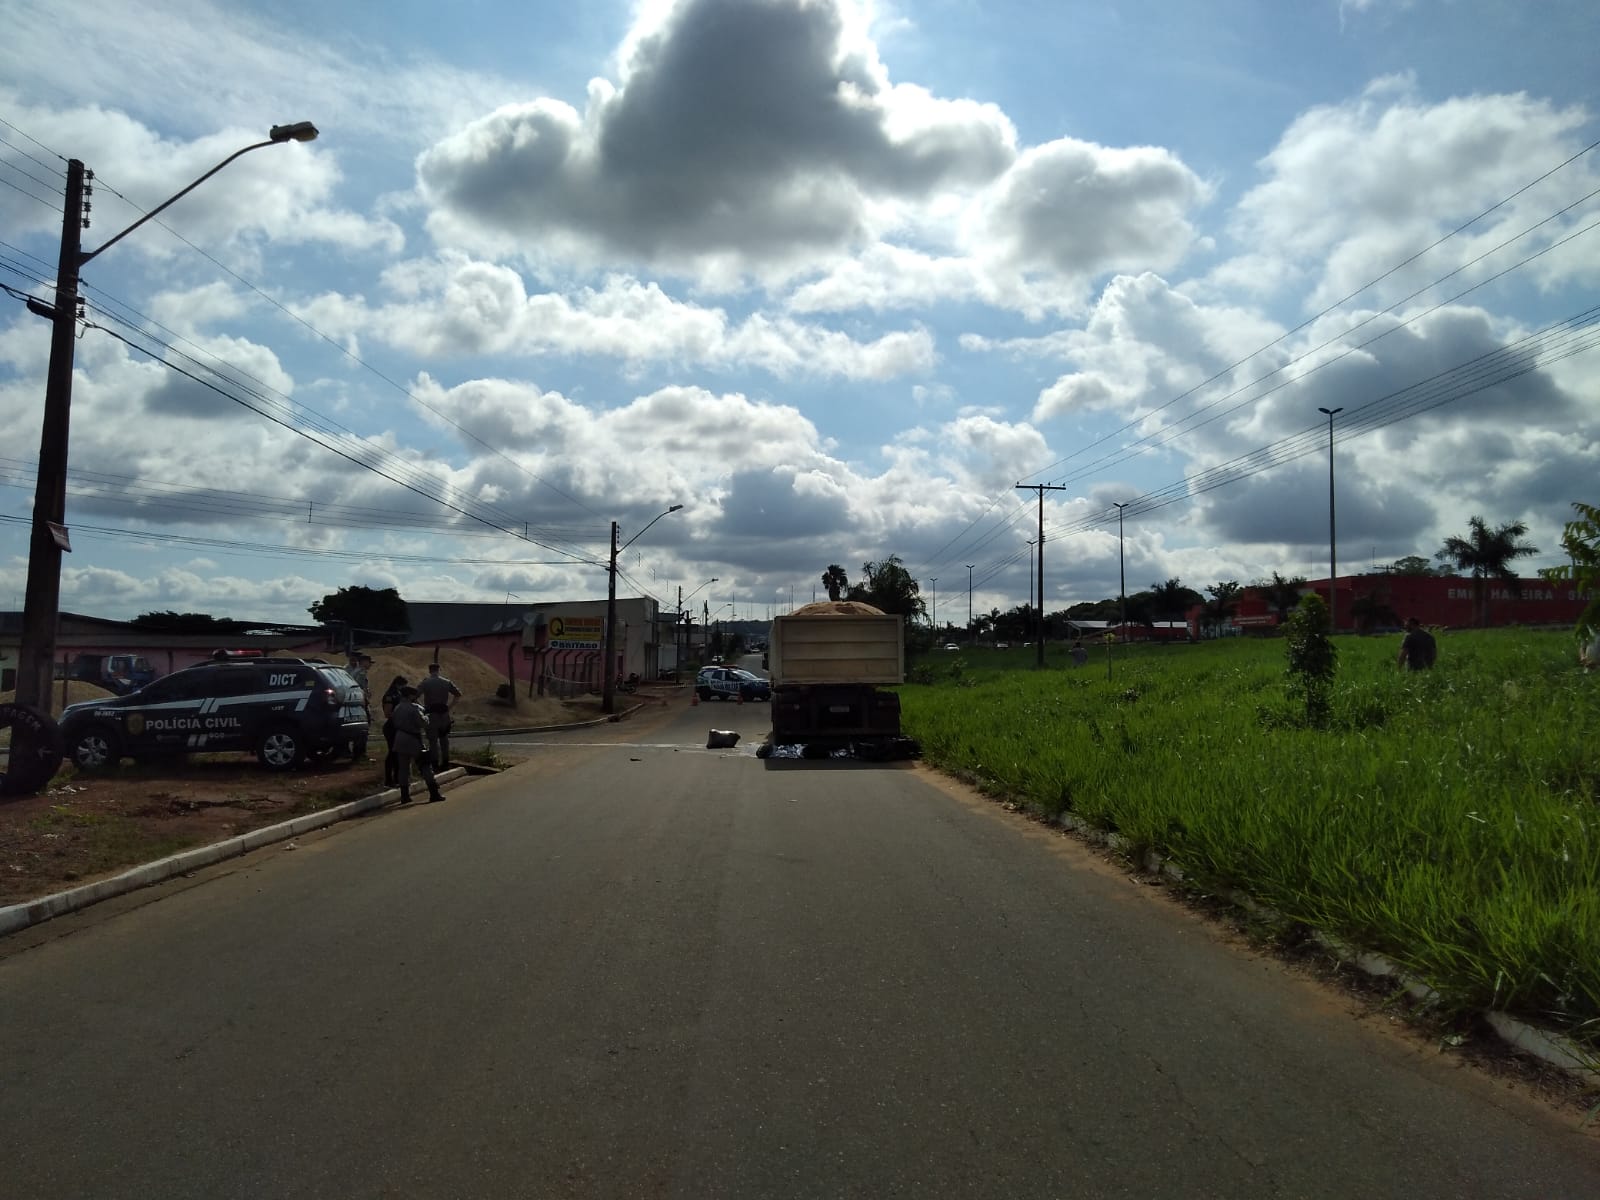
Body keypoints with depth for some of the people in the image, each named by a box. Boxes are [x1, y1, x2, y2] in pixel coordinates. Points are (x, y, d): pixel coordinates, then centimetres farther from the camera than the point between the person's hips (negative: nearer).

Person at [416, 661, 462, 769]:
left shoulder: (425, 683, -5)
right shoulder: (446, 682, 5)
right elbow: (458, 694, 9)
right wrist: (450, 705, 11)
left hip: (431, 713, -3)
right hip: (444, 713, 3)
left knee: (433, 739, 2)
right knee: (444, 738, 15)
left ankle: (435, 762, 0)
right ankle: (445, 760, 18)